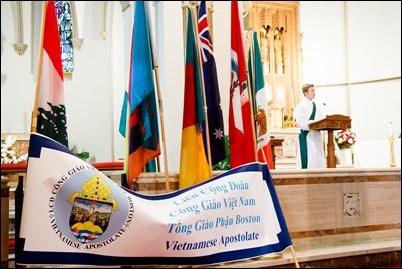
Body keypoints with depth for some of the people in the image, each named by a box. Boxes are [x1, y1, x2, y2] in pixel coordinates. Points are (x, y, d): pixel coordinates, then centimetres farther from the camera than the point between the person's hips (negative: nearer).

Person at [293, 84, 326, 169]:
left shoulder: (316, 106, 18)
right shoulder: (301, 106, -5)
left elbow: (322, 118, 14)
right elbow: (300, 121, -16)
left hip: (316, 135, 7)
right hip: (307, 135, -7)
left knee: (318, 158, 6)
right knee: (308, 159, -8)